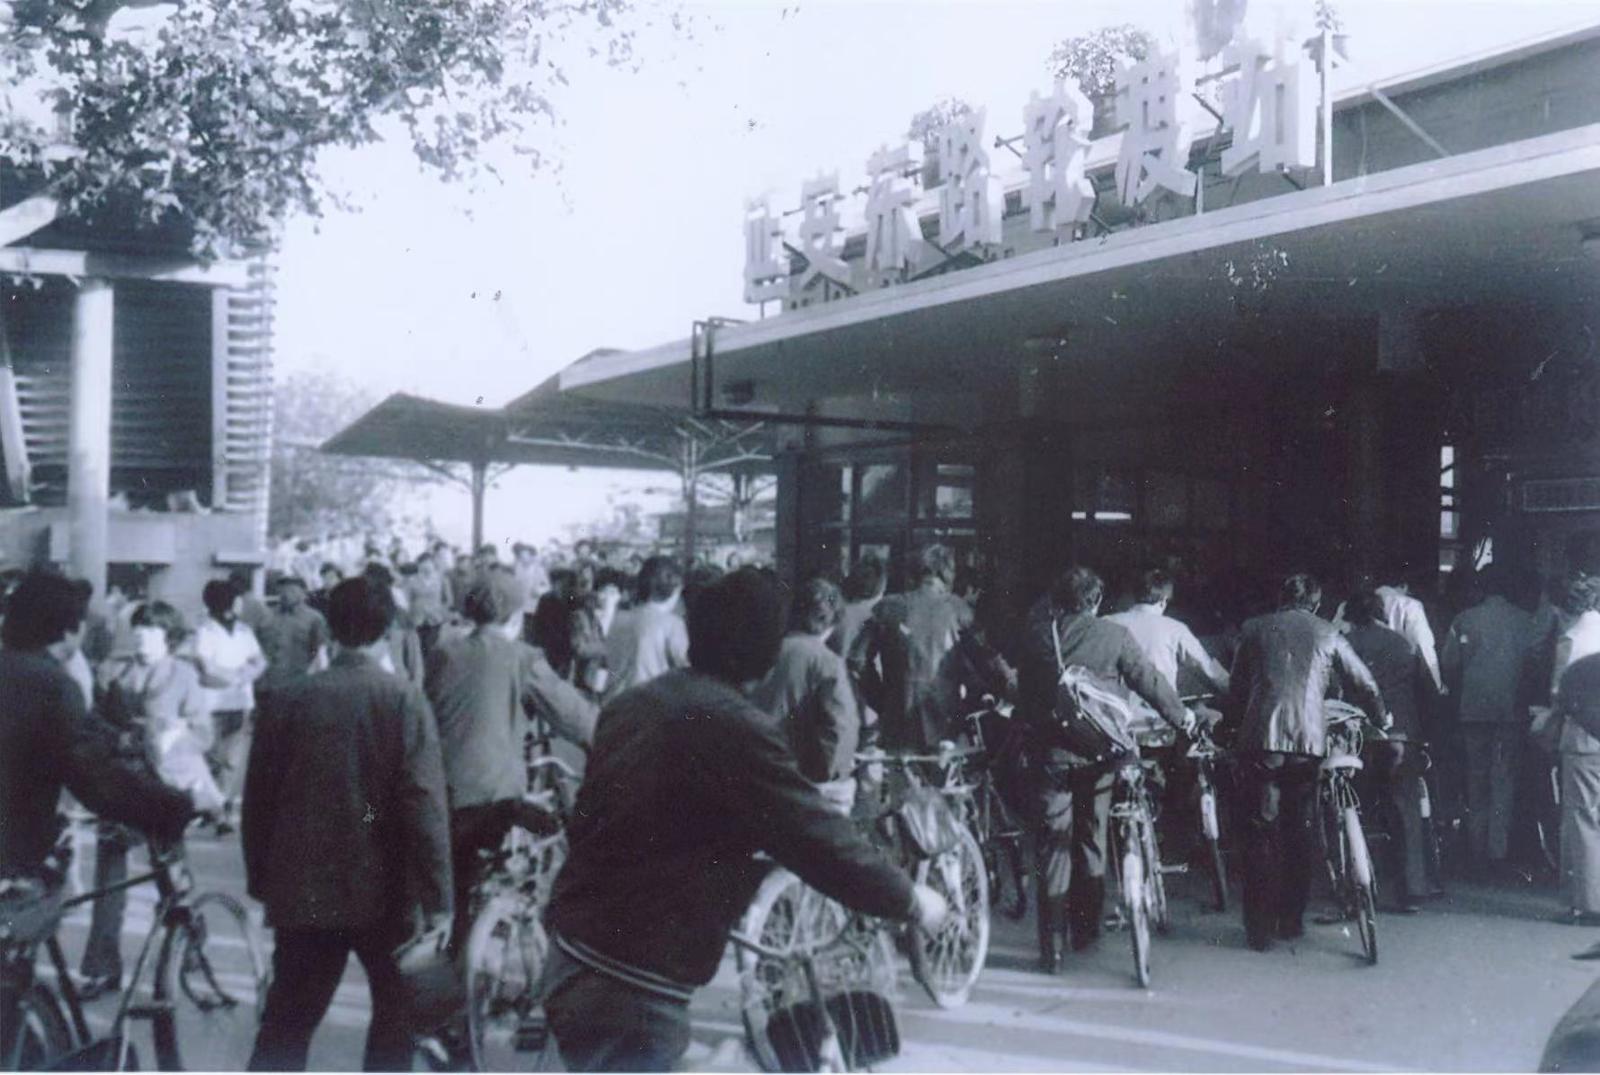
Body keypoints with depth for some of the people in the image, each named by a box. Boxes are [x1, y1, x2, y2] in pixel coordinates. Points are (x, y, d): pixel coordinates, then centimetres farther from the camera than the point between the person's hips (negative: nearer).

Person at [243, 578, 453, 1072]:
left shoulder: (286, 700, -2)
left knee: (286, 1025, 11)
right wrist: (437, 899, -11)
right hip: (385, 892, -2)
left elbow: (258, 799, 2)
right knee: (398, 1011, 18)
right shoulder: (405, 701, -11)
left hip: (303, 891, 2)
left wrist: (260, 882, 14)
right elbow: (425, 805, -15)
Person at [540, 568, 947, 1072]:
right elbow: (821, 841, -15)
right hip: (627, 992, -9)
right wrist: (912, 900, 0)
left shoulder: (631, 704, 8)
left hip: (574, 962, 9)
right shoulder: (735, 728, -18)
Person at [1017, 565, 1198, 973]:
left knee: (1052, 847, 4)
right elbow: (1150, 681, 1)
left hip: (1052, 751, 0)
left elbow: (1024, 690, 8)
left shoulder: (1037, 634, -1)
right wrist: (1181, 717, 17)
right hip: (1098, 752, 0)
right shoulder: (1115, 636, -6)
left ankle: (1050, 947, 1)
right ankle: (1086, 928, 26)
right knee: (1092, 838, 16)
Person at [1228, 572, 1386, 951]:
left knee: (1261, 833, 2)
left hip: (1260, 738, -1)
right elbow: (1365, 685, 16)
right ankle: (1292, 921, 17)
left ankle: (1260, 930, 1)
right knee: (1300, 831, 13)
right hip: (1309, 740, 1)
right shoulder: (1327, 635, 12)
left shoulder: (1254, 629, 12)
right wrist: (1380, 720, 32)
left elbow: (1236, 688, 15)